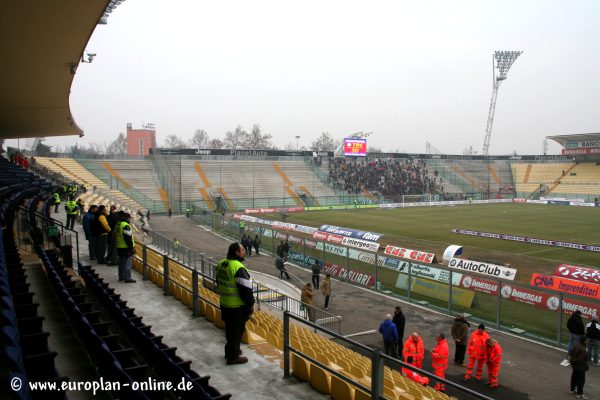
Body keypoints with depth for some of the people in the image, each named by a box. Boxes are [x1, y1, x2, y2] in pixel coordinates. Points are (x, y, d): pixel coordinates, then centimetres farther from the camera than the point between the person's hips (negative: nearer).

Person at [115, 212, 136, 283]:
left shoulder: (117, 225, 12)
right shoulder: (125, 226, -19)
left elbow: (116, 236, 20)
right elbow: (128, 238, -22)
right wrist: (132, 247, -17)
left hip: (119, 247, 10)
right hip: (126, 248, -10)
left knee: (121, 262, 17)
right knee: (127, 263, -4)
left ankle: (121, 277, 24)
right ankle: (127, 278, -1)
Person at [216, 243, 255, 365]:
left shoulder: (221, 264, 3)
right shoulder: (239, 268, -25)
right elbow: (245, 289, -22)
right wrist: (251, 304, -10)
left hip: (224, 303, 8)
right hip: (238, 306, -8)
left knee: (230, 328, 23)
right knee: (237, 330, 6)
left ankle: (231, 350, 40)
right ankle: (233, 356, 17)